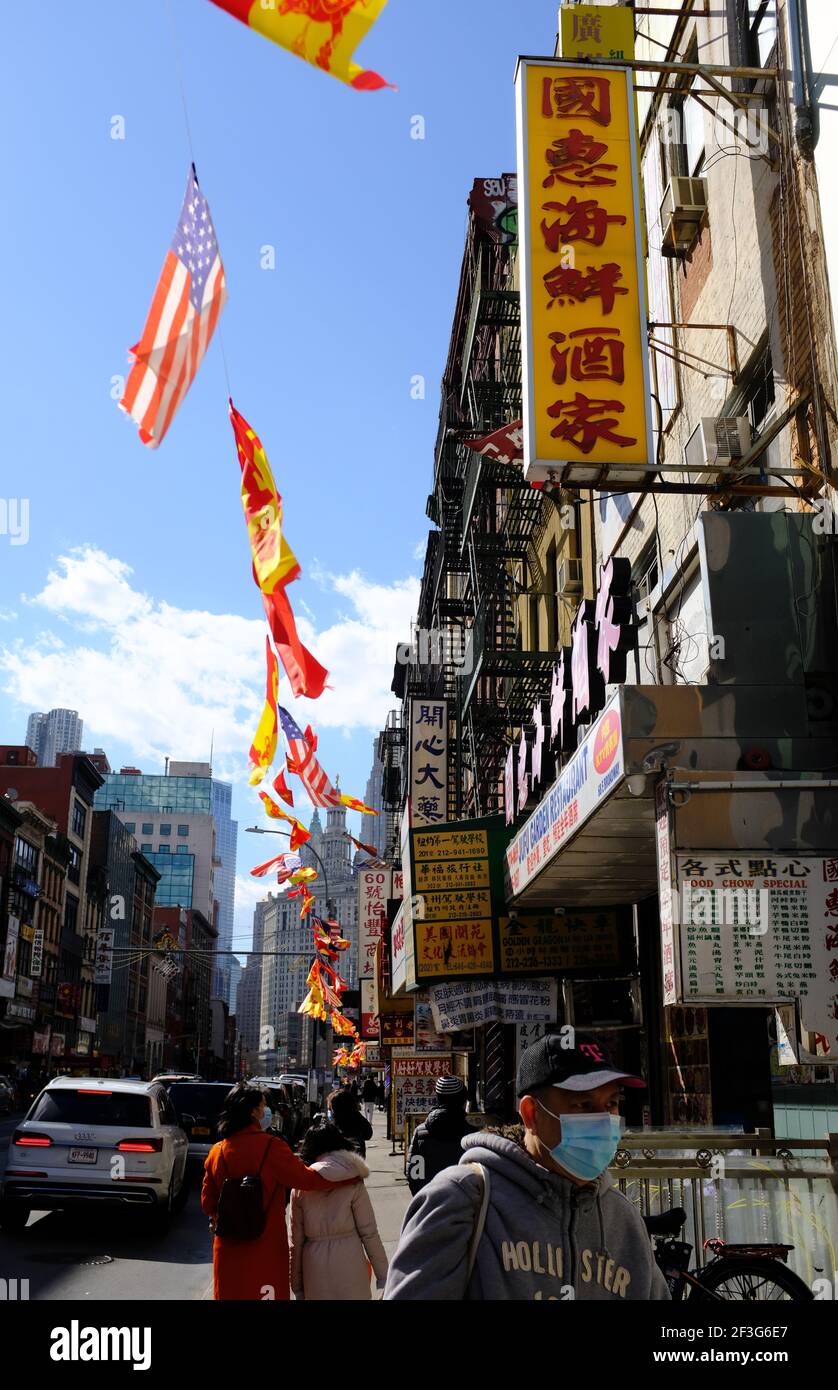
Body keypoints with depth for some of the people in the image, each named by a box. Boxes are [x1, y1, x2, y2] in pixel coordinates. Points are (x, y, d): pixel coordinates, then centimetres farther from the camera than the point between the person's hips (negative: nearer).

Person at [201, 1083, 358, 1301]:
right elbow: (306, 1178, -14)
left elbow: (207, 1203, 8)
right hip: (265, 1252, -5)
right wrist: (349, 1176, -4)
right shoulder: (270, 1147, -16)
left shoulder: (217, 1152, 0)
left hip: (228, 1252, 5)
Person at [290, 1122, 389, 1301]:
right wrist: (383, 1274, 4)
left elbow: (296, 1240, 2)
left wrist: (297, 1286, 10)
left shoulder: (300, 1187, 1)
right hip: (349, 1270, -2)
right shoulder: (353, 1185, -3)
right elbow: (369, 1233, -4)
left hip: (315, 1273, 2)